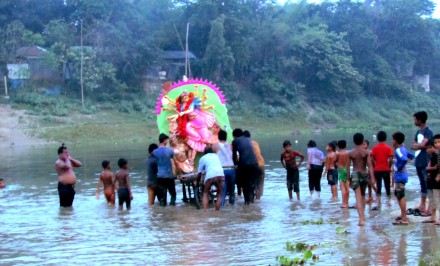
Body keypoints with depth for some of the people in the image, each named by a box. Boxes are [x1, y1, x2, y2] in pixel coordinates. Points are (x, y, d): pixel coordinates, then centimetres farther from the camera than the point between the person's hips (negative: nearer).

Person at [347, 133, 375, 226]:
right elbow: (370, 166, -8)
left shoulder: (350, 153, -3)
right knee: (363, 195, 24)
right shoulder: (366, 152, -2)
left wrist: (349, 179, 9)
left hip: (355, 175, -2)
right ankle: (362, 215, 32)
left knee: (358, 197, -6)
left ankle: (361, 219, -18)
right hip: (364, 175, 2)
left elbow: (348, 167, -1)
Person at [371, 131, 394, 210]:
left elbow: (372, 160, -3)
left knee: (378, 186, 0)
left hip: (377, 170, 0)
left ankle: (379, 204, -7)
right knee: (387, 186, 13)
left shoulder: (375, 148, -1)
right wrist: (389, 167, 5)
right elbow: (391, 160, -9)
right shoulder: (388, 148, -3)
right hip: (386, 169, 0)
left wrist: (374, 167, 9)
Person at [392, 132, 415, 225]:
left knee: (401, 196, -7)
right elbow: (411, 156, 26)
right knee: (398, 194, 22)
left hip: (400, 176, -10)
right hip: (399, 176, 10)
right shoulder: (403, 149, 11)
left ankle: (404, 219, -5)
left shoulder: (398, 150, -18)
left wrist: (400, 167, -21)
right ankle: (403, 215, 31)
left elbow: (404, 159, -36)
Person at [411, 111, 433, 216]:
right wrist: (419, 145, -8)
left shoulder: (428, 131, -11)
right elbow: (413, 146, 12)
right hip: (418, 162, 9)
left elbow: (422, 145, -21)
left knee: (427, 184, -7)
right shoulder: (418, 132, 16)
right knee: (422, 183, 15)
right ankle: (422, 205, 22)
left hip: (425, 162, -9)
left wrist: (416, 145, -2)